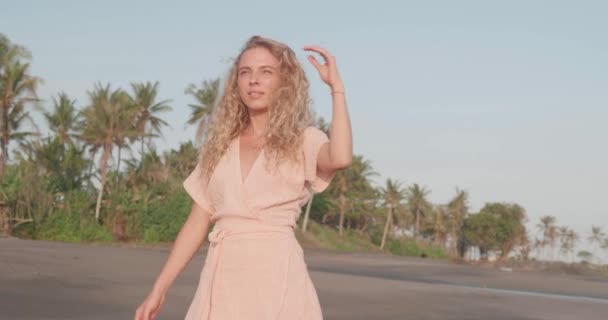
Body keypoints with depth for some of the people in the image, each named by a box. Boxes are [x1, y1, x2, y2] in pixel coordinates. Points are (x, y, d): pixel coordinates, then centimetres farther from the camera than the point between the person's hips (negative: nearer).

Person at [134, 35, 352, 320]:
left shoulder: (302, 141, 4)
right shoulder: (221, 144, 14)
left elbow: (340, 158, -20)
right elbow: (197, 222, 14)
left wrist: (336, 86, -9)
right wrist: (158, 290, 10)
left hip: (276, 275, -3)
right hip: (222, 277, 3)